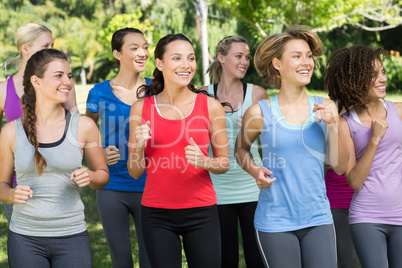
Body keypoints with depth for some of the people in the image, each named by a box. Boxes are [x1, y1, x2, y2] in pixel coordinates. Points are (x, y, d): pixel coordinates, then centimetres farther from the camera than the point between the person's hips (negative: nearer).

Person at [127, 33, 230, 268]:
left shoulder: (210, 106, -1)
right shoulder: (141, 108, 1)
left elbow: (224, 163, 6)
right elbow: (134, 171, 5)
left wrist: (204, 162, -15)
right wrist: (139, 144, -14)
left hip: (201, 211, 0)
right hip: (157, 213, 0)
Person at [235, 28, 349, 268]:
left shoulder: (325, 108, 4)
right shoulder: (260, 112, -3)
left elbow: (340, 167, 5)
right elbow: (241, 148, 16)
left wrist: (332, 126, -7)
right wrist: (255, 171, -4)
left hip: (318, 219, 2)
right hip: (275, 223, -2)